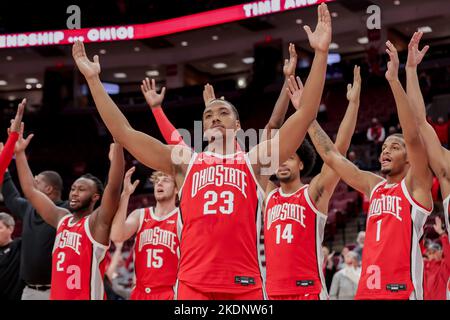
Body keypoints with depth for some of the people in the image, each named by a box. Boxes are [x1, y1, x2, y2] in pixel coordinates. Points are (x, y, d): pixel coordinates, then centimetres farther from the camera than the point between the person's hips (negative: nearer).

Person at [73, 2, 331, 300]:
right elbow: (123, 132, 13)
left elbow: (305, 116, 4)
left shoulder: (255, 160, 12)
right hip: (193, 284, 1)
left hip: (245, 285, -1)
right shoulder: (184, 161, 16)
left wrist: (321, 54, -3)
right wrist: (93, 79, 10)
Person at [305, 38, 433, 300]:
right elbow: (331, 155, 20)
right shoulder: (374, 186, 17)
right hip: (367, 290, 7)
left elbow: (413, 137, -16)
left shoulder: (415, 185, 0)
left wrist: (394, 80, -22)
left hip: (402, 290, -6)